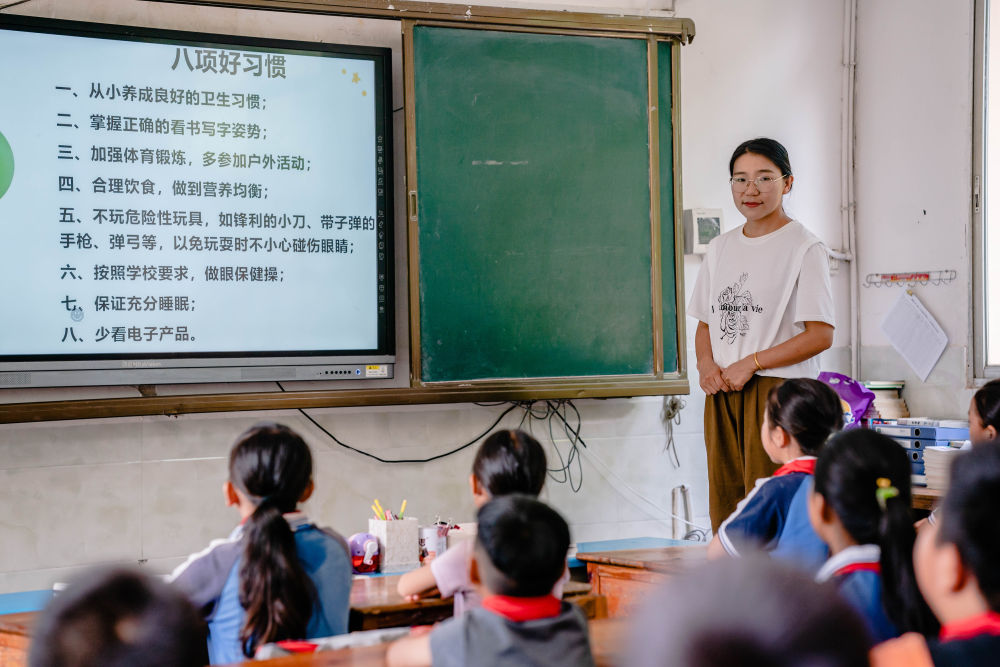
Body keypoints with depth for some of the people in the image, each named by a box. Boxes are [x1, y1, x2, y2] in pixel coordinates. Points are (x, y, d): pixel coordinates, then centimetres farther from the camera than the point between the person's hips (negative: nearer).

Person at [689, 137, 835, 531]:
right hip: (721, 394, 6)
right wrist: (706, 365, 0)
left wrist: (750, 363, -13)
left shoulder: (804, 248, -4)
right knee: (724, 514, 5)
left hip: (779, 394, -6)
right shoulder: (720, 248, 17)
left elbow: (821, 335, -10)